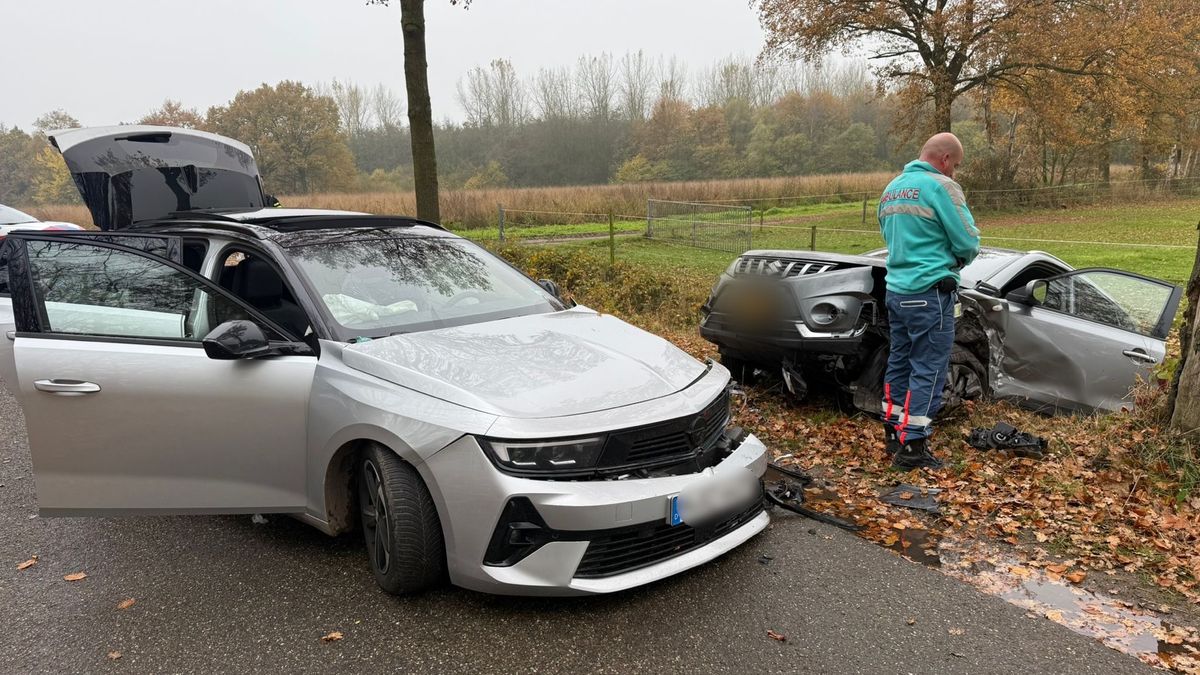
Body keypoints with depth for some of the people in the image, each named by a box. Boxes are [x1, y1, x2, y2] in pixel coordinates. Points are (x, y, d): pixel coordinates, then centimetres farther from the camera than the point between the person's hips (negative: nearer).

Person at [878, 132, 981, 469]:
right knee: (928, 369, -3)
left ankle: (893, 432, 25)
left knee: (899, 361, 16)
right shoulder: (941, 186, -11)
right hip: (931, 292, -8)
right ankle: (912, 446, 0)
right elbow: (967, 241, -12)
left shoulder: (891, 189, 15)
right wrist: (959, 259, 10)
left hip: (896, 288, 8)